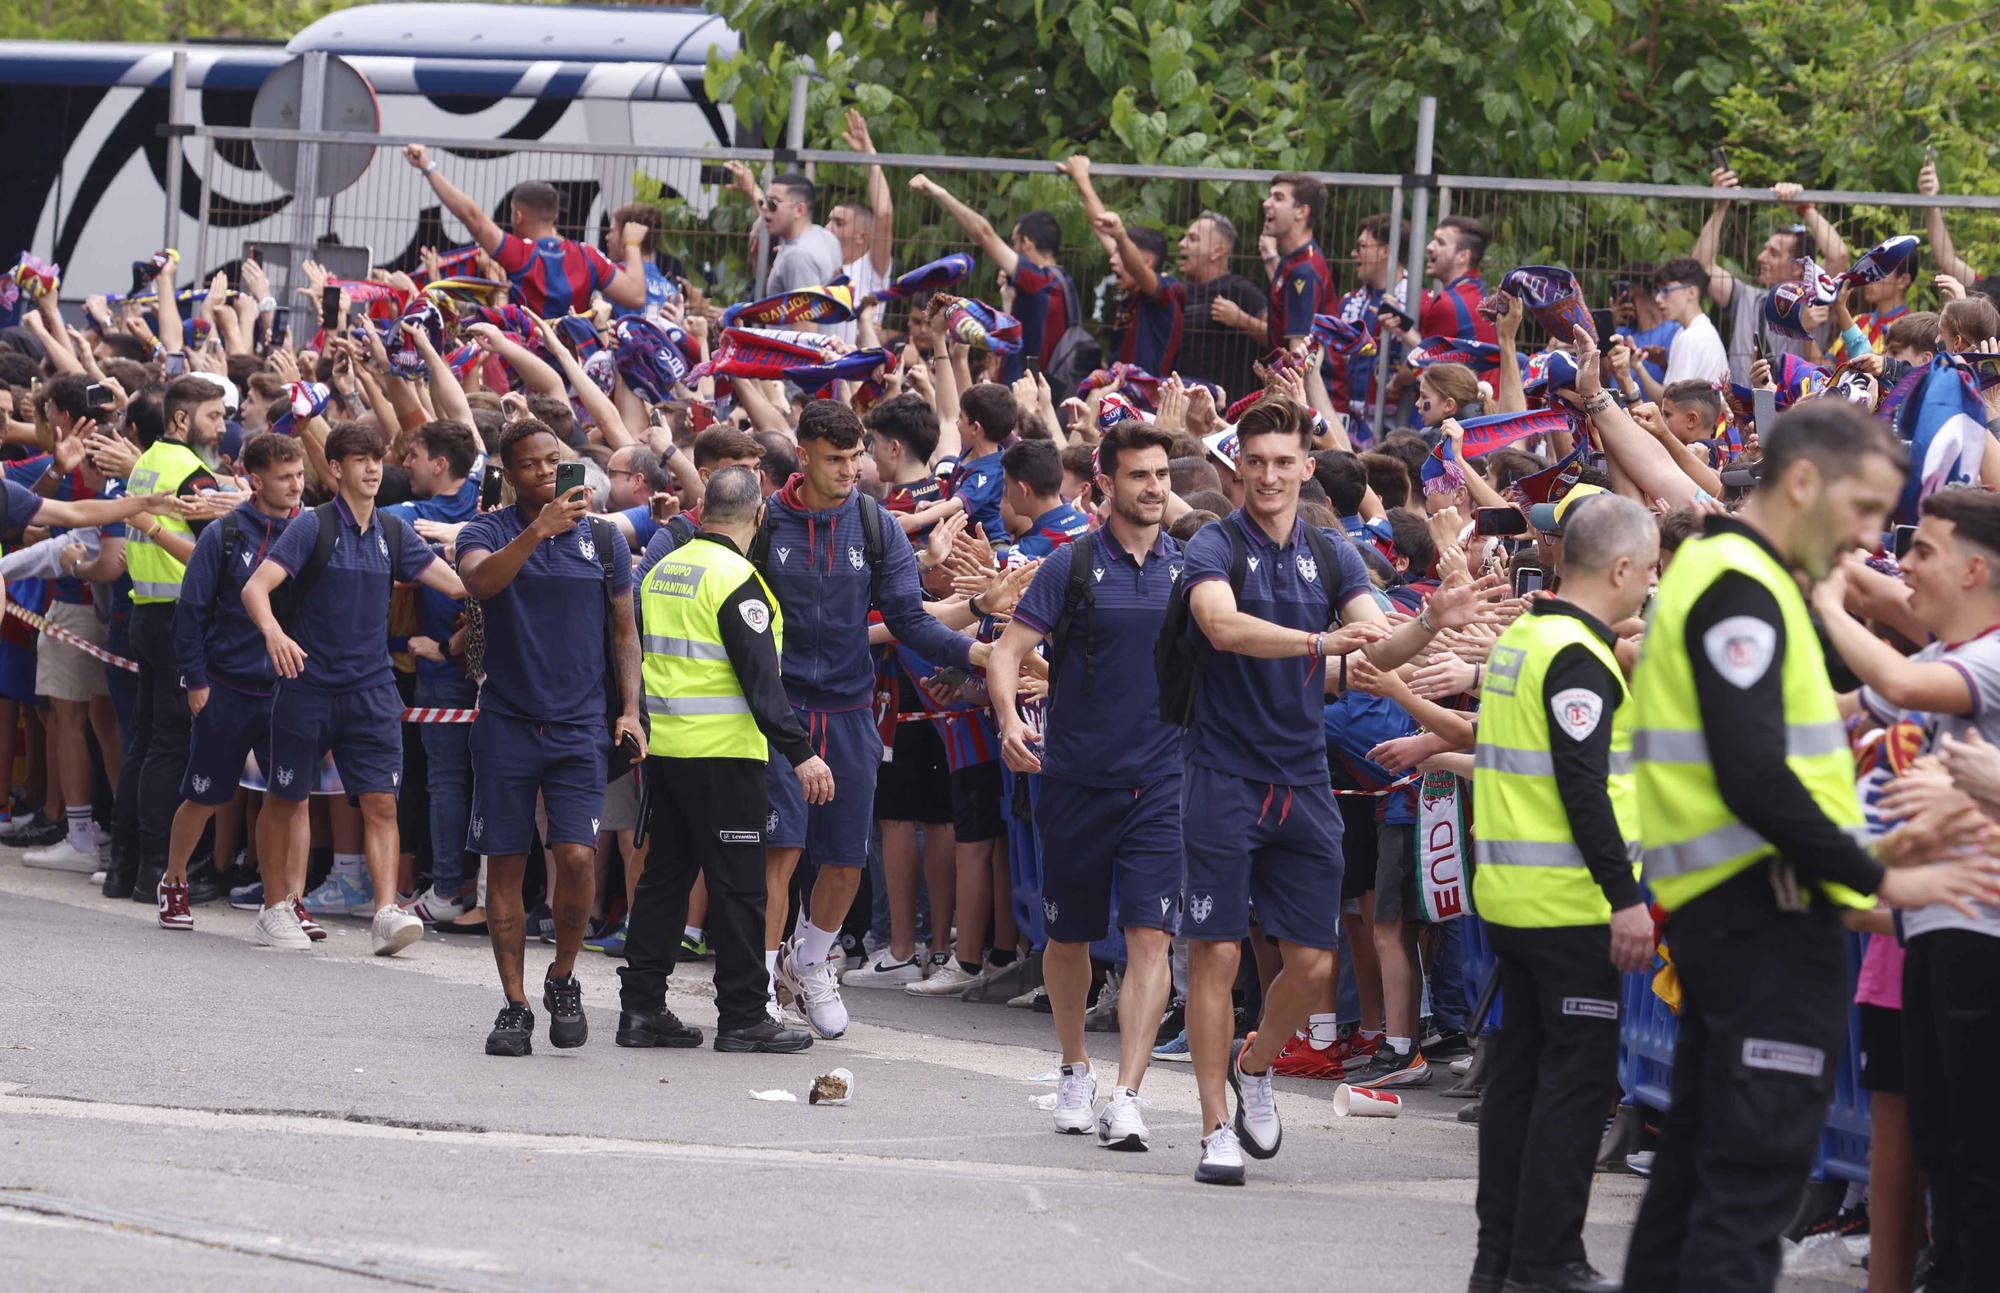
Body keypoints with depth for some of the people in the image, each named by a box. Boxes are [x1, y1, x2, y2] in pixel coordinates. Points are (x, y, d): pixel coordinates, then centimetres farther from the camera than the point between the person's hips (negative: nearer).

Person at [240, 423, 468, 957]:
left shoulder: (393, 532, 7)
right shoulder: (313, 526, -8)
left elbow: (457, 583, 9)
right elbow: (256, 587, -17)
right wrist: (273, 631, -36)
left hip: (371, 688, 3)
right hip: (307, 685, -3)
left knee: (381, 802, -8)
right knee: (287, 800, 9)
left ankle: (385, 912, -13)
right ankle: (276, 907, 23)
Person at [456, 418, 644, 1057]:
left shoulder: (602, 538, 8)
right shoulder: (488, 532, 1)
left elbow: (624, 632, 14)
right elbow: (480, 579, -23)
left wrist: (629, 709, 3)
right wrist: (539, 530, -35)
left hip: (579, 724, 0)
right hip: (506, 722, 0)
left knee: (577, 855, -13)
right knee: (505, 864, 1)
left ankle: (563, 978, 10)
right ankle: (515, 1004, 10)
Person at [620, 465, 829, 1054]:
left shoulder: (662, 572, 10)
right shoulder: (736, 579, -14)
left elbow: (640, 657, 18)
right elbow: (760, 678, -20)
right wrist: (800, 753, -21)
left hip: (663, 750, 8)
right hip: (723, 752, -8)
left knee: (665, 874, 13)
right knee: (738, 885, -2)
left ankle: (641, 1007, 13)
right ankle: (742, 1017, 0)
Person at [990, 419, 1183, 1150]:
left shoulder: (1187, 569, 5)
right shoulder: (1072, 567, -3)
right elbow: (1009, 651, -7)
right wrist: (1009, 719, -26)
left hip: (1159, 783, 1)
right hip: (1077, 780, -1)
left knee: (1150, 937, -13)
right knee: (1069, 938, 12)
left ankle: (1126, 1097, -16)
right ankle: (1075, 1073, 34)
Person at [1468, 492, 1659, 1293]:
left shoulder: (1520, 640, 13)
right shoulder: (1579, 659, -16)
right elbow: (1583, 789, -22)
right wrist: (1625, 897, -21)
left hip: (1509, 894, 9)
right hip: (1571, 904, -9)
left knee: (1522, 1071, 14)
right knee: (1577, 1079, -4)